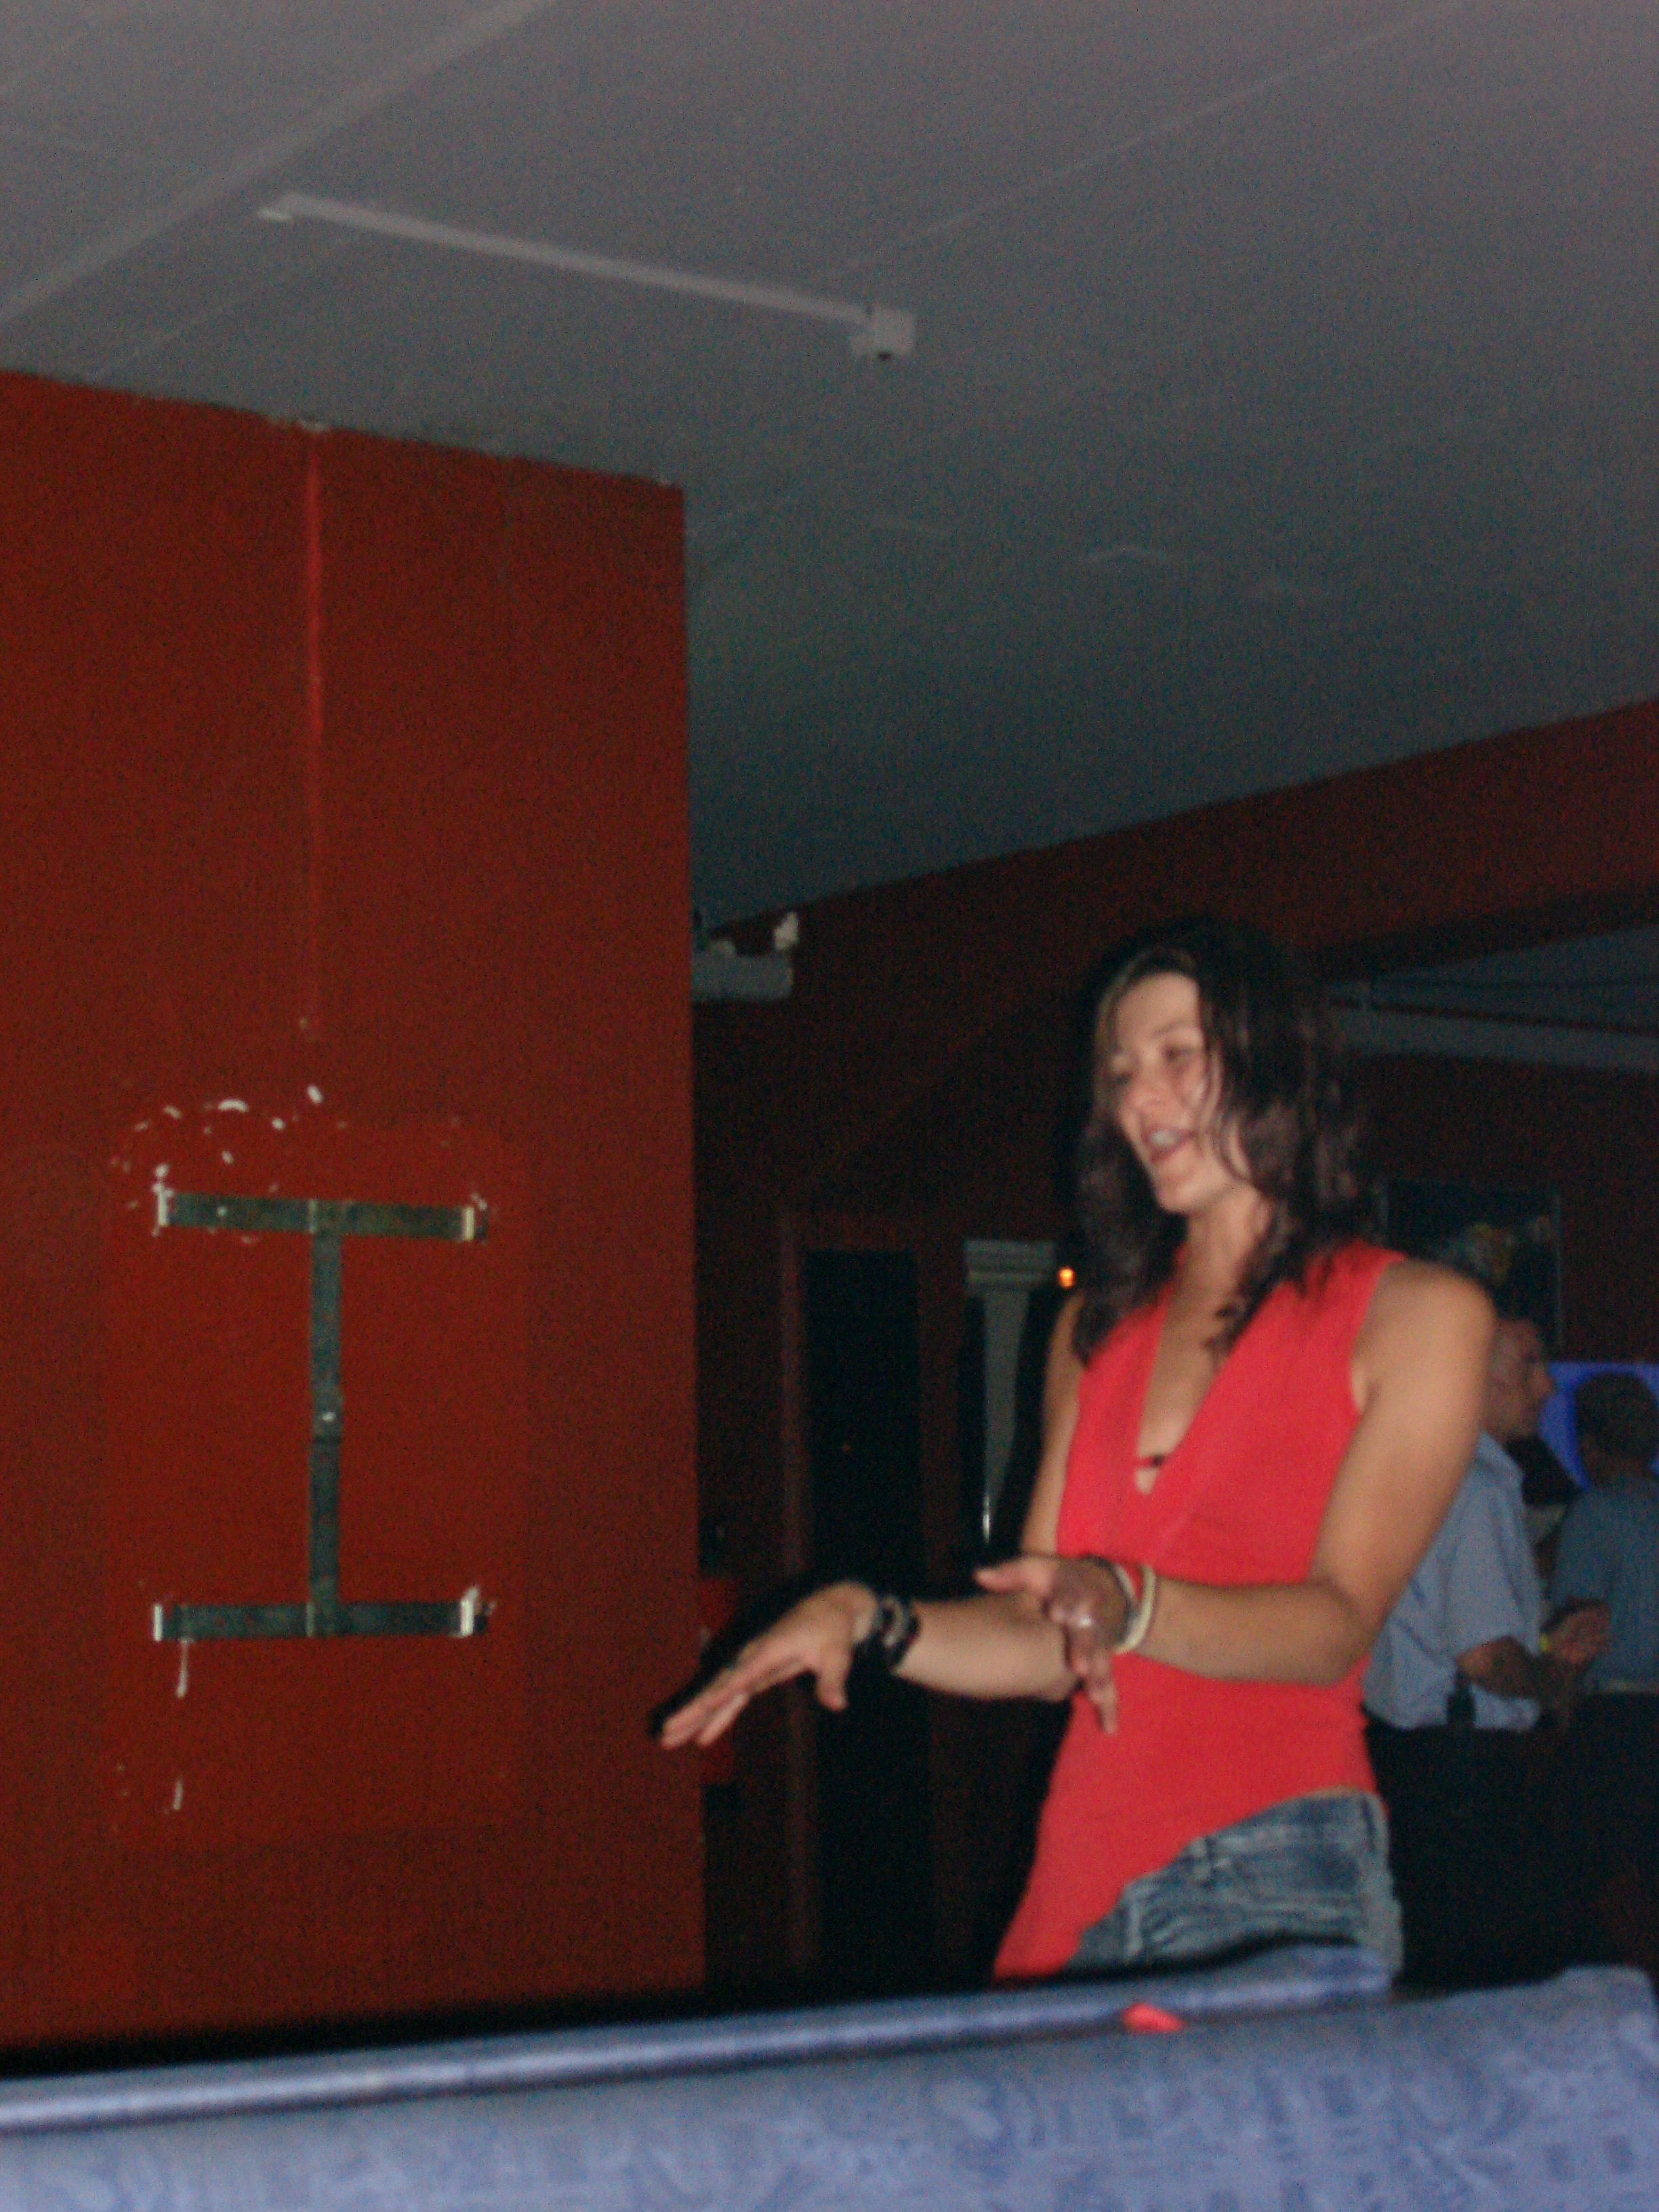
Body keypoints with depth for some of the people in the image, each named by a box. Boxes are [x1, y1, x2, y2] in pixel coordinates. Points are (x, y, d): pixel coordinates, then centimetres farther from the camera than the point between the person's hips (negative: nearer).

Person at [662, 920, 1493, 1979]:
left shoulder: (1418, 1314, 2)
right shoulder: (1099, 1327, 19)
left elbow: (1337, 1623, -10)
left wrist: (1126, 1608, -25)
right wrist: (870, 1621, 0)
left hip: (1276, 1885, -5)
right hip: (1084, 1881, 5)